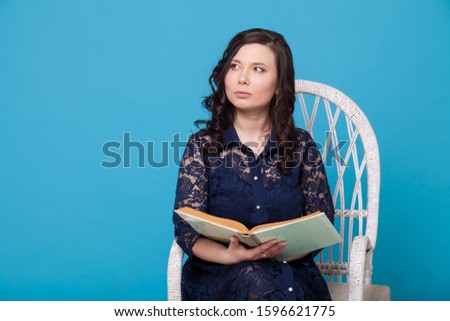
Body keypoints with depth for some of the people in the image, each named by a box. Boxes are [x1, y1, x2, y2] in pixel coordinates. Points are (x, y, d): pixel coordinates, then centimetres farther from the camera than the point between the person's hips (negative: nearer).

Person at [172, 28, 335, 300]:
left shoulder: (301, 145, 7)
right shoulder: (203, 144, 3)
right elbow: (187, 229, -4)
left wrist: (283, 247, -17)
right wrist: (229, 255, -25)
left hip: (290, 270, 2)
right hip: (217, 273, -1)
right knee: (257, 283, -36)